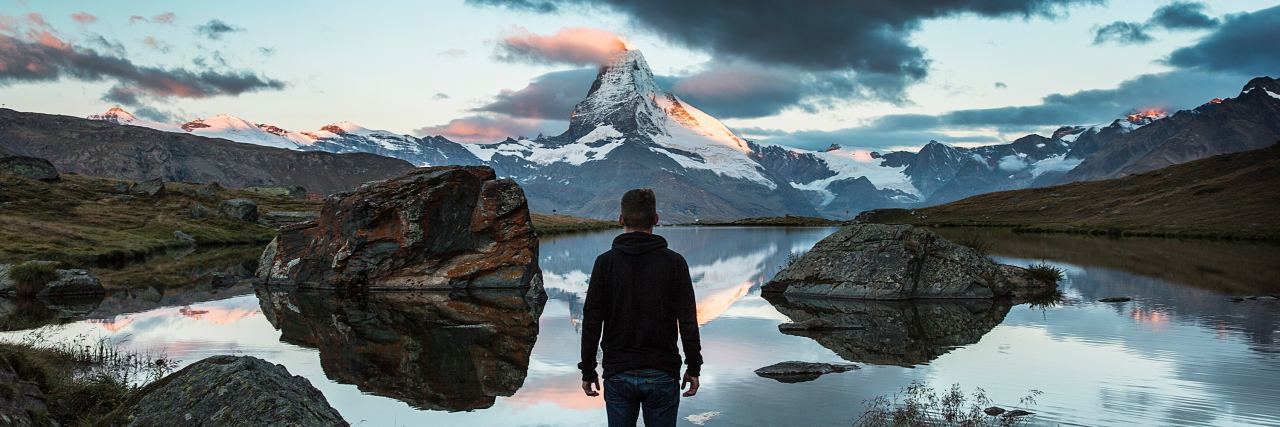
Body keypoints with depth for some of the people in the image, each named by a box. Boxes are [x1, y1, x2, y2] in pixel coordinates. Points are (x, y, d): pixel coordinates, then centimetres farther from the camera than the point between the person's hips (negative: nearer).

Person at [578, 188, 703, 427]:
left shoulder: (605, 262, -4)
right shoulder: (674, 262, -5)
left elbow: (591, 322, -4)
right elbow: (688, 321, -5)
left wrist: (588, 371, 4)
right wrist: (693, 367, 5)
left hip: (618, 374, 1)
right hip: (662, 374, 0)